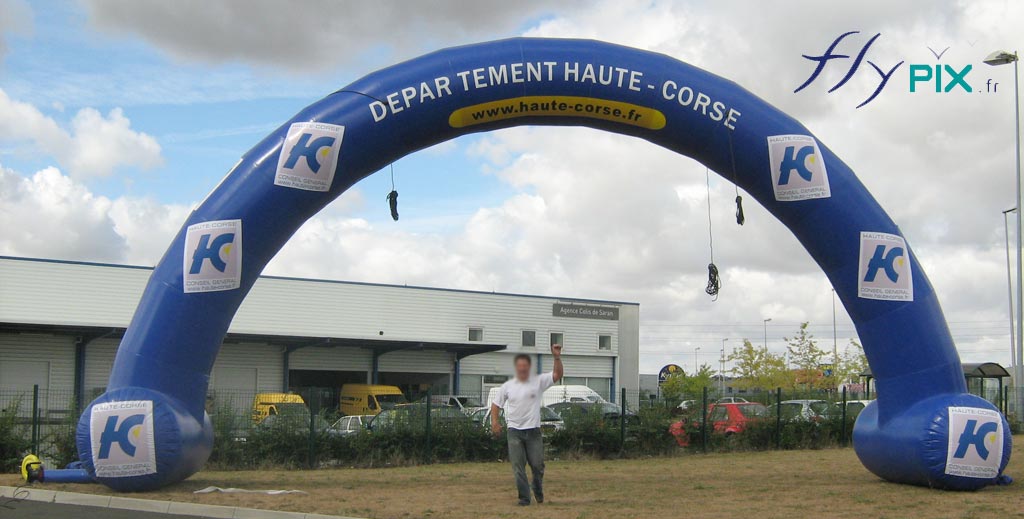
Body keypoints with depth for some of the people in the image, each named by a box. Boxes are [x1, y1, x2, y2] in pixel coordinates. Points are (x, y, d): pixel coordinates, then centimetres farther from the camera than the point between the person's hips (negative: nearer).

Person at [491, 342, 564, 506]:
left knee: (537, 464, 4)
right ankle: (524, 497, 4)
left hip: (533, 431, -1)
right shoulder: (508, 386, 4)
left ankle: (538, 491, 30)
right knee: (518, 466, -2)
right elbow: (496, 404, 12)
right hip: (514, 431, 1)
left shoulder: (539, 381, -1)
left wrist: (557, 357, -24)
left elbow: (558, 374, -10)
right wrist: (494, 421, -2)